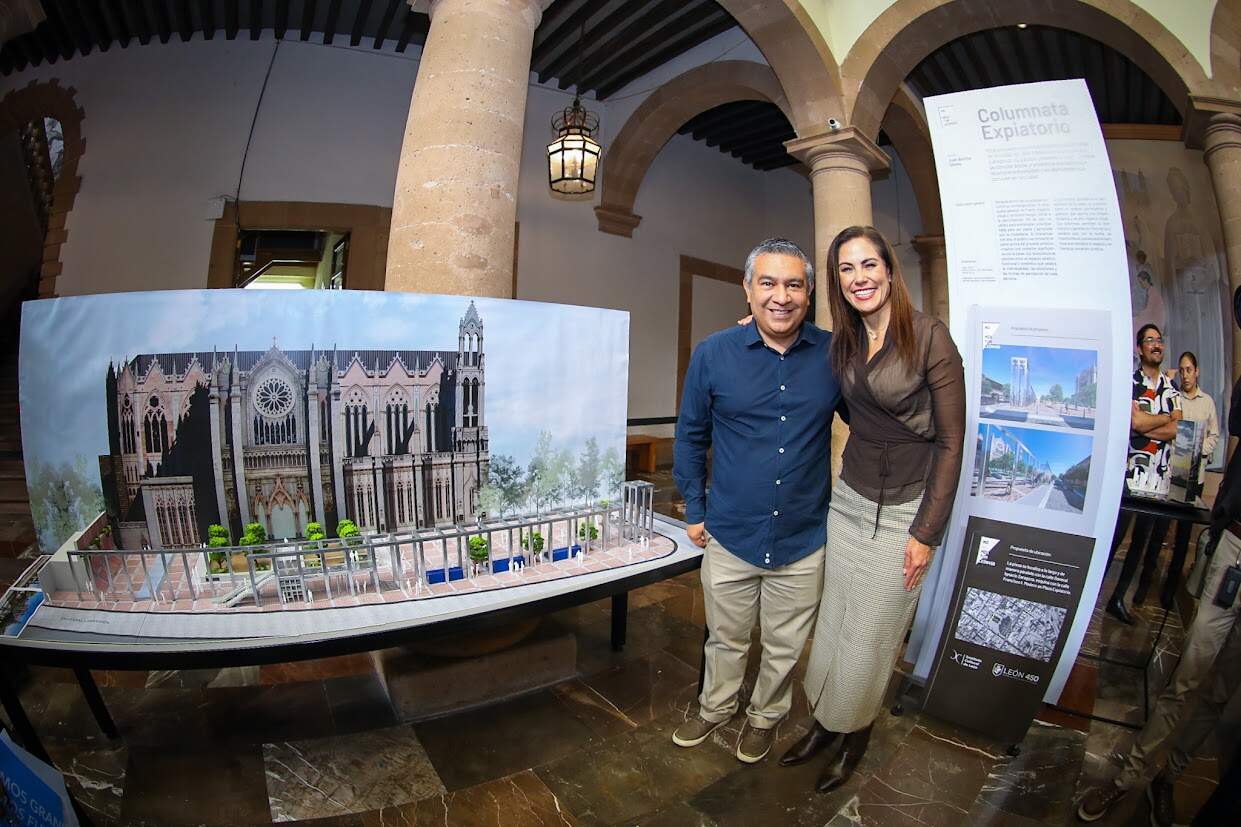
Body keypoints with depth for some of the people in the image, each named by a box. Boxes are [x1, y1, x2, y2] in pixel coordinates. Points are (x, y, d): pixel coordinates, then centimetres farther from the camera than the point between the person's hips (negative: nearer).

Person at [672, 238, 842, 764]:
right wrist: (694, 511, 3)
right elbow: (691, 436, 1)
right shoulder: (713, 354, -9)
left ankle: (765, 716, 49)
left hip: (804, 540, 1)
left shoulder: (834, 355, -7)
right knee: (726, 639, 22)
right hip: (730, 536, 0)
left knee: (785, 646, 21)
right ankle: (715, 708, 50)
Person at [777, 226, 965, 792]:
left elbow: (950, 441, -11)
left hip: (902, 513, -5)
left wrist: (925, 532, -12)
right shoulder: (842, 342, 4)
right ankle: (824, 724, 37)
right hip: (848, 501, 5)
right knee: (833, 624, 15)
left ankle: (854, 738, 36)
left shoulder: (929, 336, -13)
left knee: (870, 637, 11)